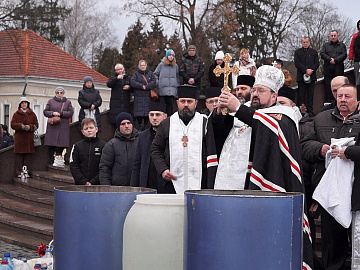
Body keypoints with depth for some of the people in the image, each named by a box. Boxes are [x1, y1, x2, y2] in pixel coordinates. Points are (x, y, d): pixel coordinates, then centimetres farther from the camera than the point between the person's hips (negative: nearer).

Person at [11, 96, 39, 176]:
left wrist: (30, 127, -12)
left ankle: (27, 172, 4)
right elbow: (13, 124, 1)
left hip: (29, 138, 1)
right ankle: (19, 172, -2)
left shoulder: (32, 114, 12)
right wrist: (21, 126, -16)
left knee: (28, 155, -1)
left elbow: (36, 125, 8)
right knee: (19, 155, -4)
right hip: (19, 137, -1)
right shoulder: (16, 114, 8)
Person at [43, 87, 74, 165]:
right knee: (51, 144, -6)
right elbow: (45, 112, 9)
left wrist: (61, 113, -9)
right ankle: (52, 161, -2)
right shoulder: (51, 101, 14)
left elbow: (71, 112, 3)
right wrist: (52, 113, -10)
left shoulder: (68, 102, 14)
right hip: (52, 126, 0)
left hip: (63, 127, 0)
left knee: (61, 145, -6)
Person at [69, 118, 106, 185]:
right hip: (80, 185, 2)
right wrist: (84, 182, -8)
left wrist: (93, 182, -11)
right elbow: (73, 166, 4)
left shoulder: (103, 146, 2)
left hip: (98, 185, -2)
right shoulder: (77, 146, 9)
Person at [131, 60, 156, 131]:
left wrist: (146, 87, -12)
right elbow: (132, 82, -4)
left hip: (148, 96, 1)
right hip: (138, 96, -1)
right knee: (139, 113, -7)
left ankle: (146, 127, 2)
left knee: (147, 113, -4)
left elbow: (154, 82, -1)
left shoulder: (150, 73, 14)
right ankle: (140, 127, 0)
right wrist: (141, 86, -12)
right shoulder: (136, 74, 11)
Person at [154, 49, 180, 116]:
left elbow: (177, 76, 17)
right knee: (162, 104, -2)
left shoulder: (175, 66, 11)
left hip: (172, 89, 1)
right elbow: (155, 74, 11)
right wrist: (157, 83, 0)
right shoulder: (161, 65, 5)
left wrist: (178, 85, 8)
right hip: (162, 88, -1)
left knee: (171, 103, -4)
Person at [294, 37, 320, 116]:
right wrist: (306, 70, -14)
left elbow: (317, 63, 6)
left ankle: (310, 111, 4)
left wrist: (311, 70, -10)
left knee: (310, 95, 1)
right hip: (301, 76, -1)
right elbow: (297, 63, -3)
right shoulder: (297, 52, 9)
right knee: (301, 94, -3)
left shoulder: (314, 52, 15)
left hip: (311, 76, 1)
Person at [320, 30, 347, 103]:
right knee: (328, 86, -3)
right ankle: (329, 102, -1)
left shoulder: (342, 45, 13)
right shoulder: (325, 45, 15)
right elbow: (322, 53, 0)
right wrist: (330, 59, -14)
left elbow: (344, 55, -1)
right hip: (328, 70, 1)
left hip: (338, 70, -1)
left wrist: (335, 60, -14)